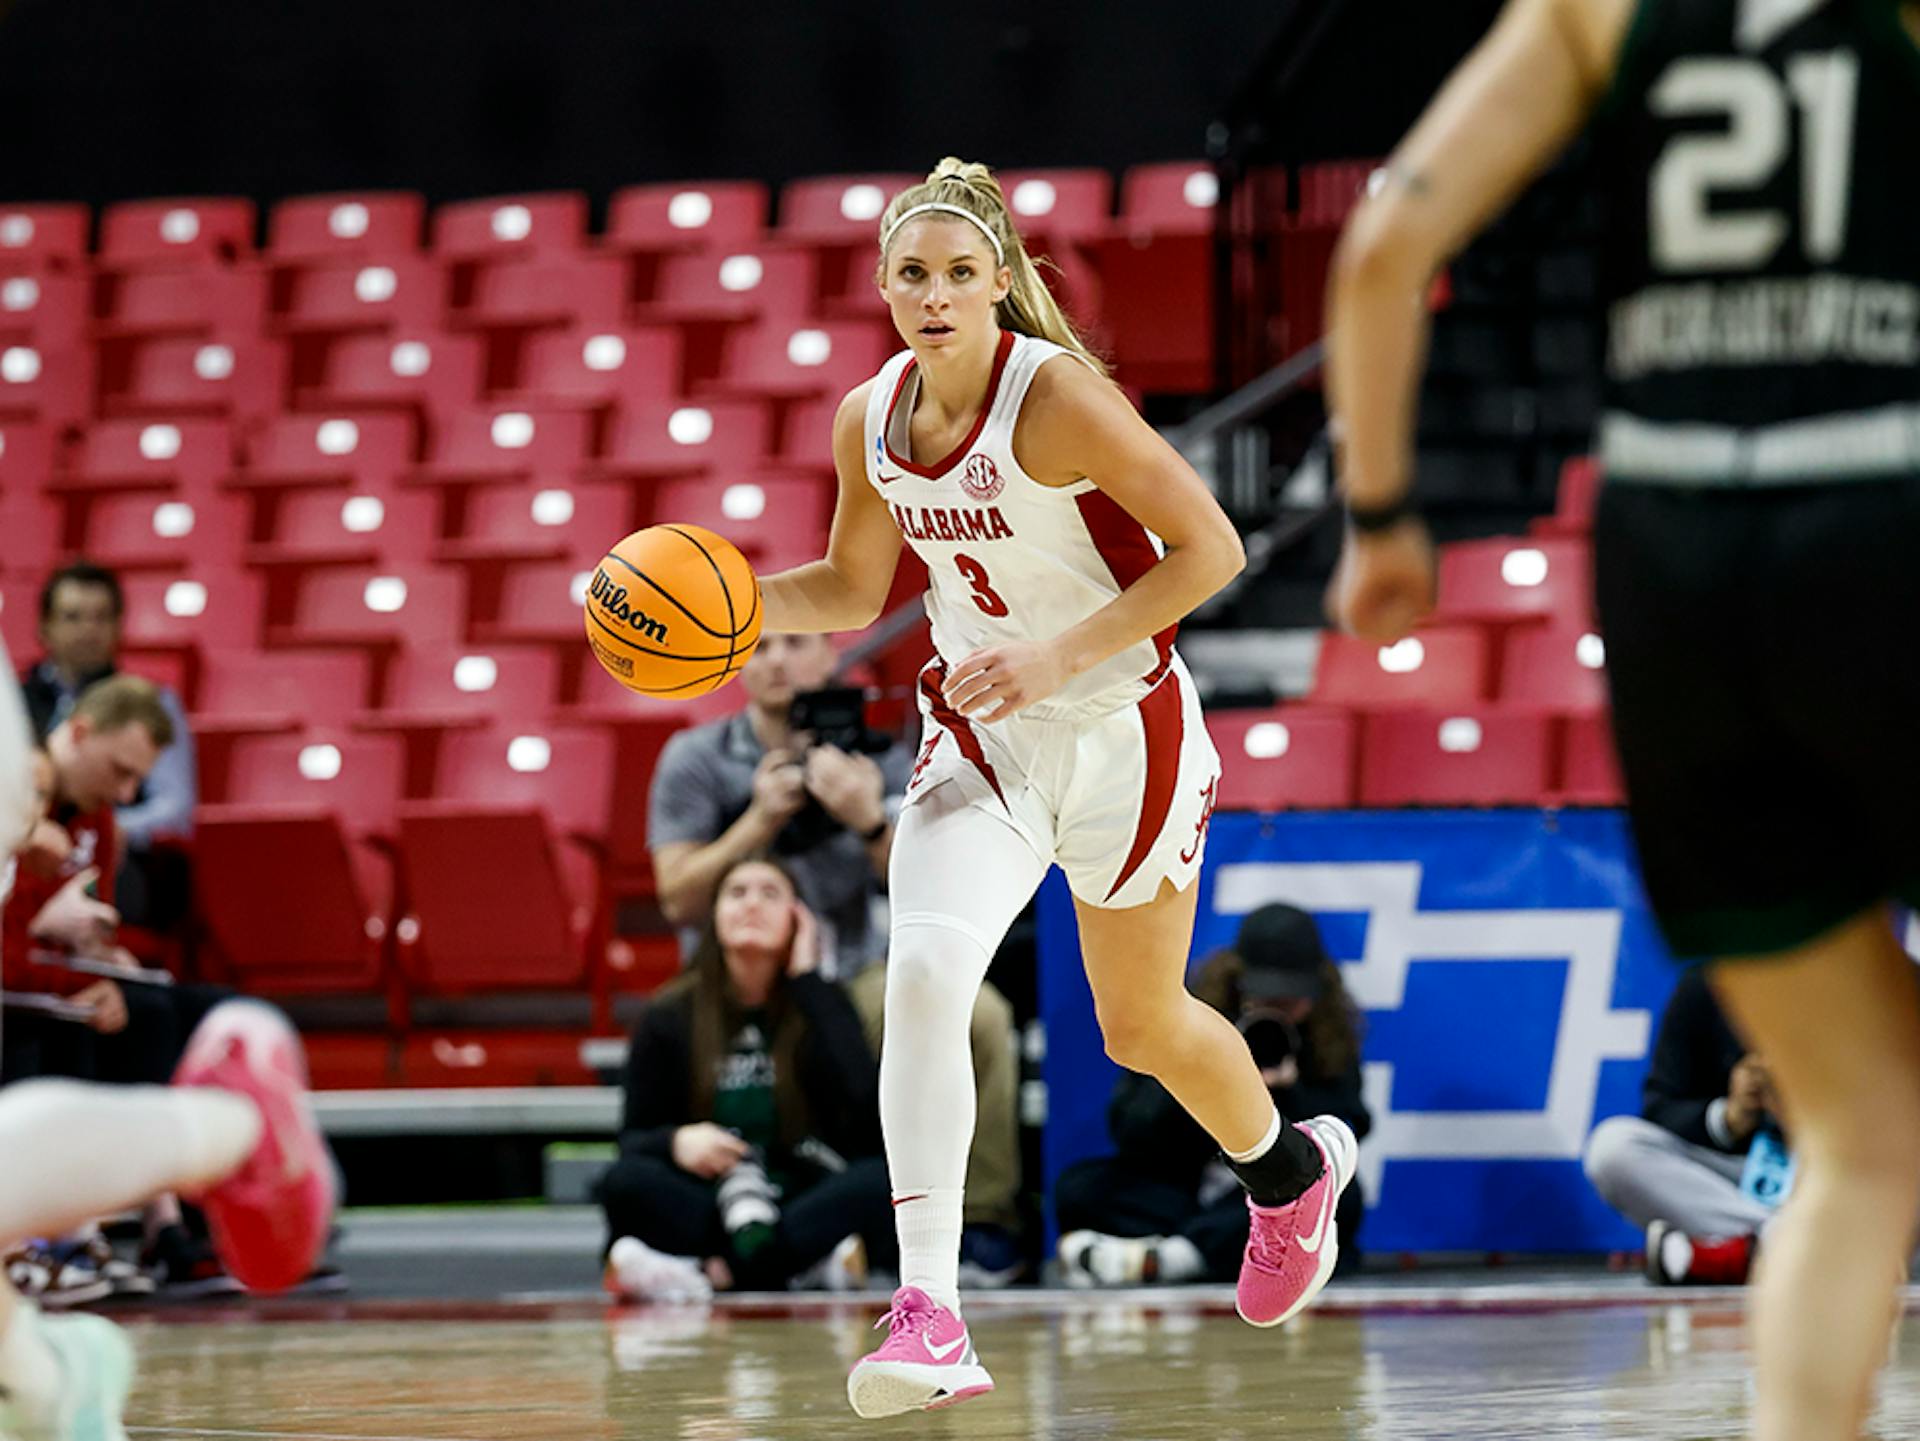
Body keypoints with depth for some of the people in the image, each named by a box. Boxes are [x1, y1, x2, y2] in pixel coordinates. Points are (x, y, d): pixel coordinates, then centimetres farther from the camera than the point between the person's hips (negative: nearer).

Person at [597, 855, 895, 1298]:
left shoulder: (821, 1006, 7)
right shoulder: (668, 1017, 8)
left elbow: (863, 1104, -12)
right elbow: (633, 1140, 6)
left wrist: (808, 979, -6)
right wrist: (675, 1142, -18)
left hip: (805, 1204, 0)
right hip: (706, 1204, 0)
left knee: (882, 1179, -31)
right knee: (626, 1181, -30)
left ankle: (715, 1270, -41)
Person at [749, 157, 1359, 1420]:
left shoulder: (1057, 394, -21)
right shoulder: (870, 419, -3)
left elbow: (1210, 547, -20)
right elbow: (853, 590, 13)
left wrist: (1058, 658, -26)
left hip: (1122, 732, -4)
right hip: (980, 744, 4)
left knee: (1143, 1027, 13)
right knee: (924, 972, -22)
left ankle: (1291, 1168, 48)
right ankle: (931, 1317, -25)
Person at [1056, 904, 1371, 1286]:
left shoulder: (1333, 1032, -2)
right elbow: (1129, 1132, -10)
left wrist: (1289, 1092, -26)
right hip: (1178, 1191, 0)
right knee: (1079, 1188, -20)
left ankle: (1158, 1257, -41)